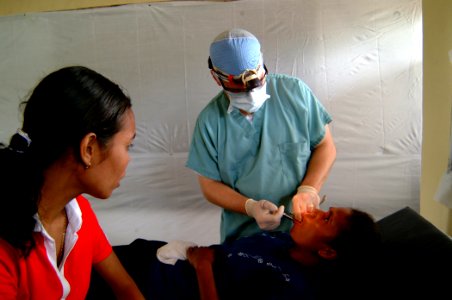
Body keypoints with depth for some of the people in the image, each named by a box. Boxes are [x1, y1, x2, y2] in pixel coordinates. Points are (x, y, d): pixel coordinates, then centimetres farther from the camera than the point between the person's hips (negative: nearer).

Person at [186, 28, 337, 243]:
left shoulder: (295, 91, -6)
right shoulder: (209, 120, -6)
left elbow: (325, 146, 1)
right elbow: (209, 184, 0)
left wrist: (308, 190, -14)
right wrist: (249, 207, -16)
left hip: (301, 225, -1)